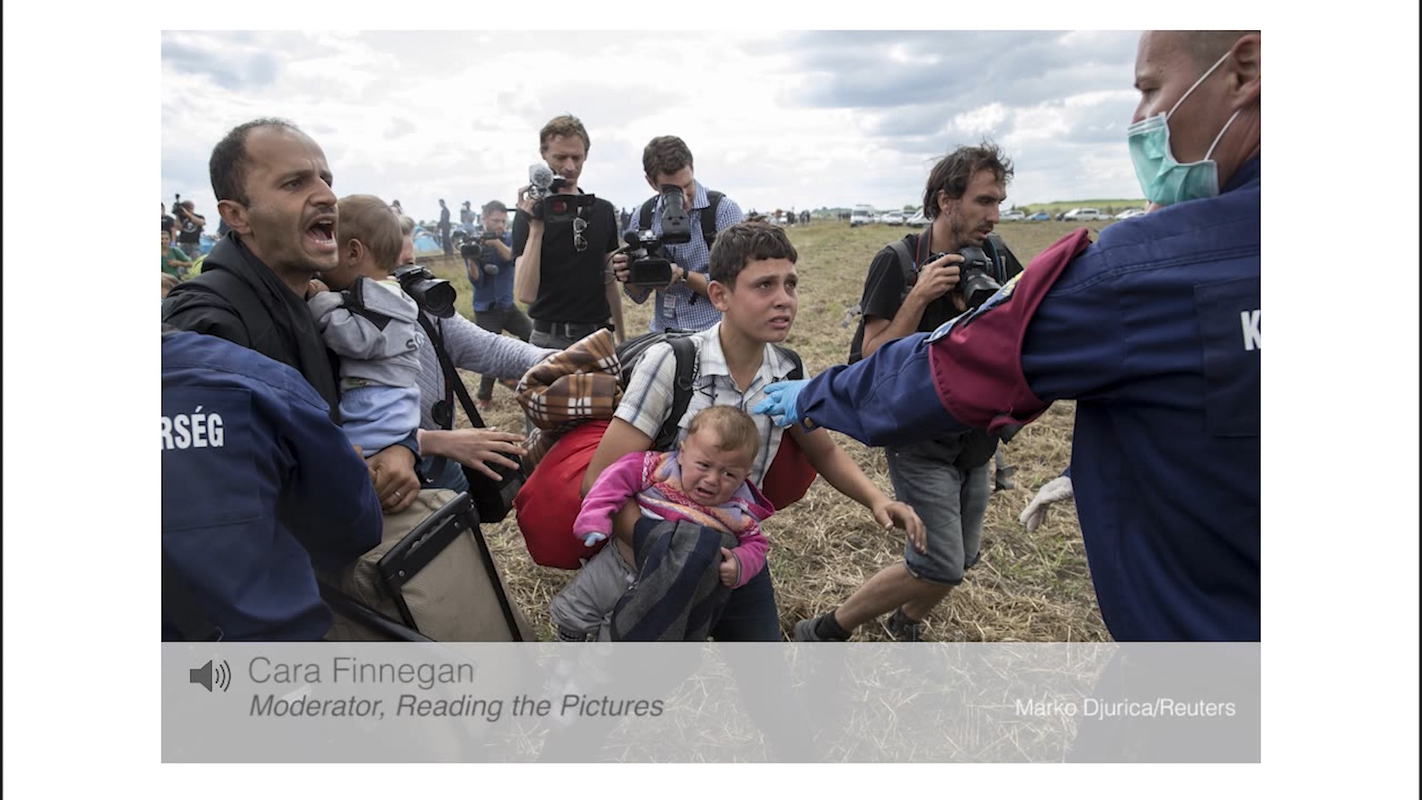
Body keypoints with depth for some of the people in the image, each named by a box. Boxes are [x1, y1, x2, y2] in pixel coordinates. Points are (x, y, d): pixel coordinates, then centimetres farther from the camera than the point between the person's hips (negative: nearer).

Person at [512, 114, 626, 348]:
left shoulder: (604, 211, 8)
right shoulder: (531, 215, -5)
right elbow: (525, 293, -17)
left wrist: (621, 338, 15)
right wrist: (535, 227, -22)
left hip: (600, 336, 4)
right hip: (551, 339, -4)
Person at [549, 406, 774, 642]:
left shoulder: (739, 515, -11)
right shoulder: (660, 467, -15)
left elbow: (755, 544, 0)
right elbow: (619, 476, -15)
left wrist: (739, 565, -22)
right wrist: (595, 516, -26)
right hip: (619, 563, 1)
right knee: (575, 610, 13)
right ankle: (568, 645, 45)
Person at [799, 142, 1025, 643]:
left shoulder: (999, 260, 0)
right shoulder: (897, 263, -13)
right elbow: (874, 360, -15)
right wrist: (919, 297, -26)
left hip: (976, 438, 6)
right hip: (919, 443, -6)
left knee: (961, 560, 14)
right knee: (940, 568, -9)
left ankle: (906, 623, 43)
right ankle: (824, 632, 8)